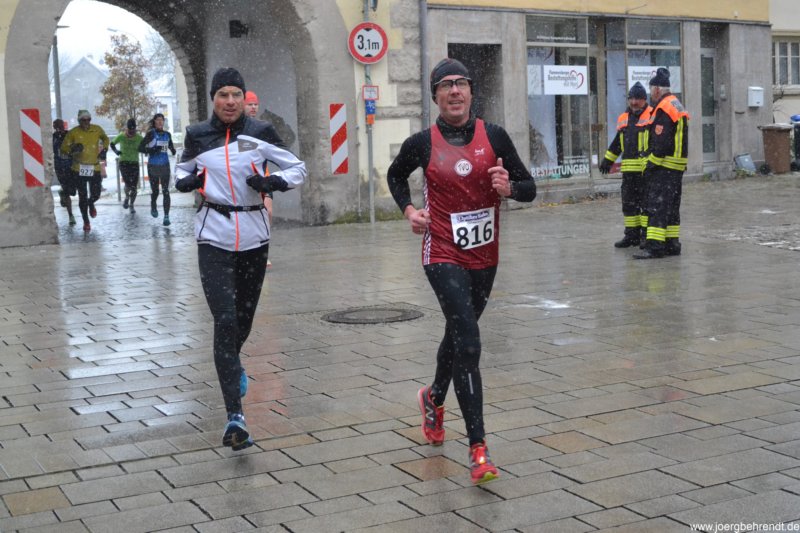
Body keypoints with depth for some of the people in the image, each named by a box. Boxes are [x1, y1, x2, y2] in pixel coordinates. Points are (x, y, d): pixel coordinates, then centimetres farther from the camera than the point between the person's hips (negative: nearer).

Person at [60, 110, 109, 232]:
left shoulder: (97, 129, 0)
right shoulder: (73, 133, -7)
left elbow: (105, 138, 22)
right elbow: (63, 148, -4)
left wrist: (104, 149, 6)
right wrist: (72, 149, -24)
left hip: (95, 168, 2)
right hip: (79, 169, -2)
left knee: (95, 195, 2)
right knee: (82, 196, 2)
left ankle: (91, 204, 40)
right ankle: (86, 222, 16)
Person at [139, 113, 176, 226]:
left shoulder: (167, 134, 6)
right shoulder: (151, 134, -5)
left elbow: (171, 145, 20)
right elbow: (140, 148, -8)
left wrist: (173, 150, -3)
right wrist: (152, 150, -24)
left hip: (165, 166, 2)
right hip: (153, 166, -2)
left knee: (166, 191, -7)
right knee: (155, 190, 9)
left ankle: (166, 216, -8)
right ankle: (153, 207, 40)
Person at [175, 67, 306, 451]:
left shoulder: (260, 133, -1)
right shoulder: (197, 135, 2)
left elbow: (298, 169, 6)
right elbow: (182, 170, 20)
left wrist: (272, 182, -13)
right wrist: (187, 181, -3)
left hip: (254, 236, 1)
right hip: (214, 237, -1)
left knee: (245, 315, 14)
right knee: (225, 320, -13)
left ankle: (232, 362, 51)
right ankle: (235, 417, -15)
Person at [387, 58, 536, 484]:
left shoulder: (494, 136, -1)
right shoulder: (421, 143, -4)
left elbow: (529, 188, 3)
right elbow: (395, 175, 17)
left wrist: (510, 187, -19)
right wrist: (408, 209, 0)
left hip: (484, 255, 4)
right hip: (443, 254, -4)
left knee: (459, 334, 21)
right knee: (468, 343, -16)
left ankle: (434, 398, 51)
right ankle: (478, 449, -14)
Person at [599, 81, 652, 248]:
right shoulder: (623, 119, 17)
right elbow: (617, 143, 27)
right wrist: (608, 159, 26)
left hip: (647, 168, -7)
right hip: (628, 169, 7)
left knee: (646, 201, -3)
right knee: (629, 202, 8)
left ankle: (647, 234, 3)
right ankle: (632, 235, 15)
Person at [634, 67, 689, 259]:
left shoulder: (664, 109, -15)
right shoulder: (677, 105, 18)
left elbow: (662, 143, -21)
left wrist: (651, 164, -14)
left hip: (664, 166, -10)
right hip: (677, 166, 10)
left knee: (657, 206, -11)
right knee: (671, 207, 14)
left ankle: (654, 246, -13)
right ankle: (672, 244, 19)